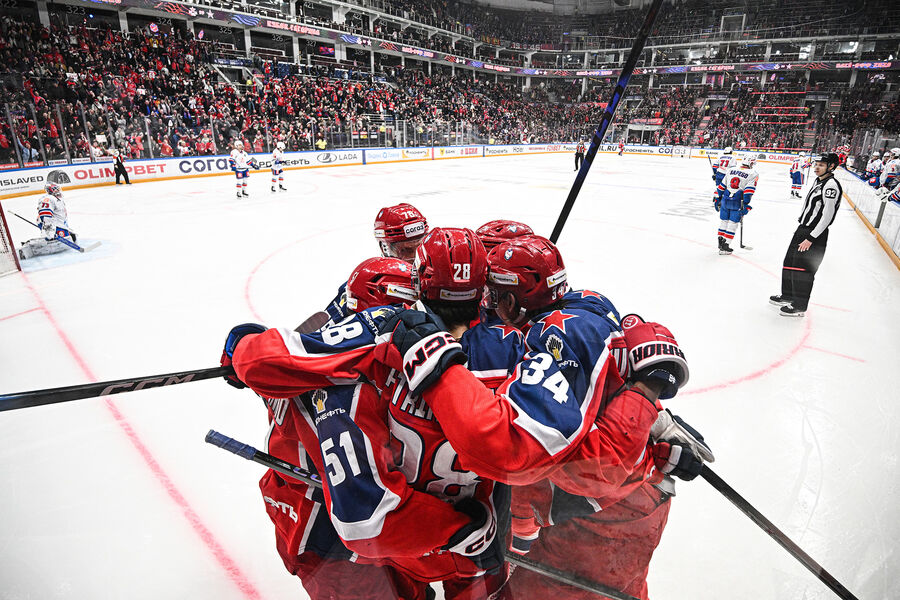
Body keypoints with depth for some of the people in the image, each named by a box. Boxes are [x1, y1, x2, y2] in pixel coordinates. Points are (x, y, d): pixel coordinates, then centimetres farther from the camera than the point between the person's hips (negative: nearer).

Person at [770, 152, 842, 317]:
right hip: (803, 229, 10)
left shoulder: (831, 185, -18)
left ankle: (799, 306, 5)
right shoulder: (818, 181, 13)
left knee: (802, 269, -6)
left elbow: (827, 216, -22)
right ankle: (787, 296, 32)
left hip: (816, 235, -10)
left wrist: (810, 239, -21)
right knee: (789, 262, 16)